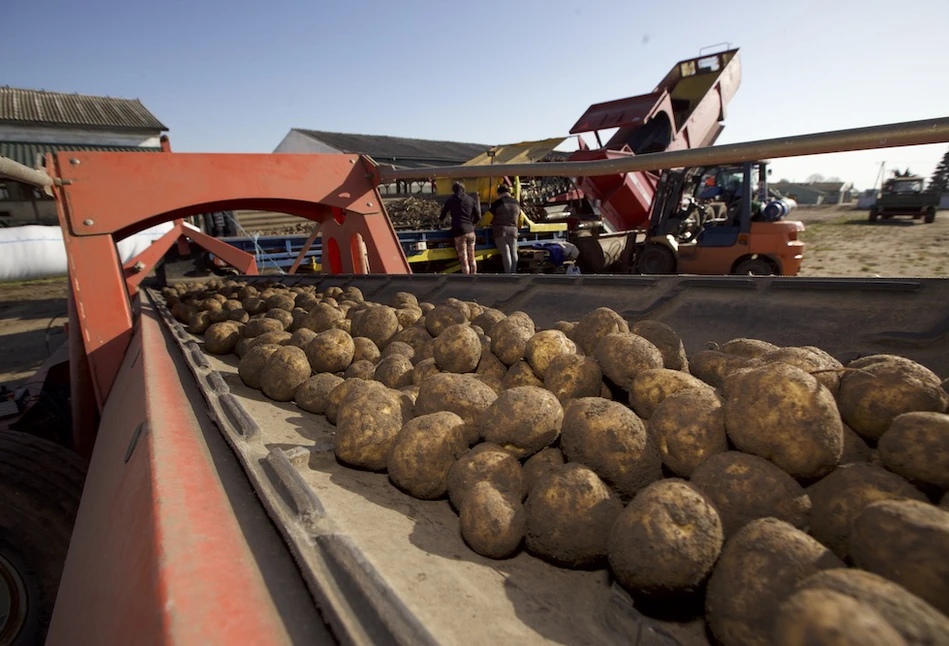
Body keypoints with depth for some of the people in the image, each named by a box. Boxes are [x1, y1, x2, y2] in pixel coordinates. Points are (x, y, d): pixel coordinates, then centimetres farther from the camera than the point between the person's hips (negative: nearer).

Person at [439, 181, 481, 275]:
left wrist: (440, 220, 36)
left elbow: (441, 218, 14)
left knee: (464, 260, -2)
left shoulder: (450, 200, 6)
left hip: (459, 232, -3)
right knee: (472, 258, 14)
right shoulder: (471, 200, 11)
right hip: (470, 231, 3)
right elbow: (478, 217, 10)